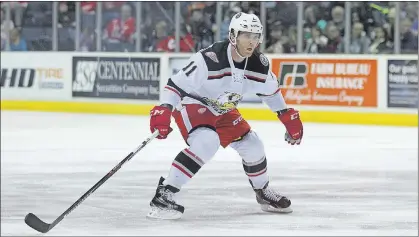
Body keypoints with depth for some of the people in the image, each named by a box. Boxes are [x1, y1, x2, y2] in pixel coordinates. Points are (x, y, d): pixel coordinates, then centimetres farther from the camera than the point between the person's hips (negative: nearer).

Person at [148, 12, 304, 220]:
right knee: (206, 142, -33)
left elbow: (270, 91, 10)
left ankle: (263, 193, 34)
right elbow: (177, 83, -28)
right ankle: (164, 194, -34)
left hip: (223, 111, 7)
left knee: (251, 145, 6)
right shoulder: (209, 59, -32)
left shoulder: (259, 65, -11)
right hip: (192, 105, -7)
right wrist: (163, 111, -39)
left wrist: (288, 117, 12)